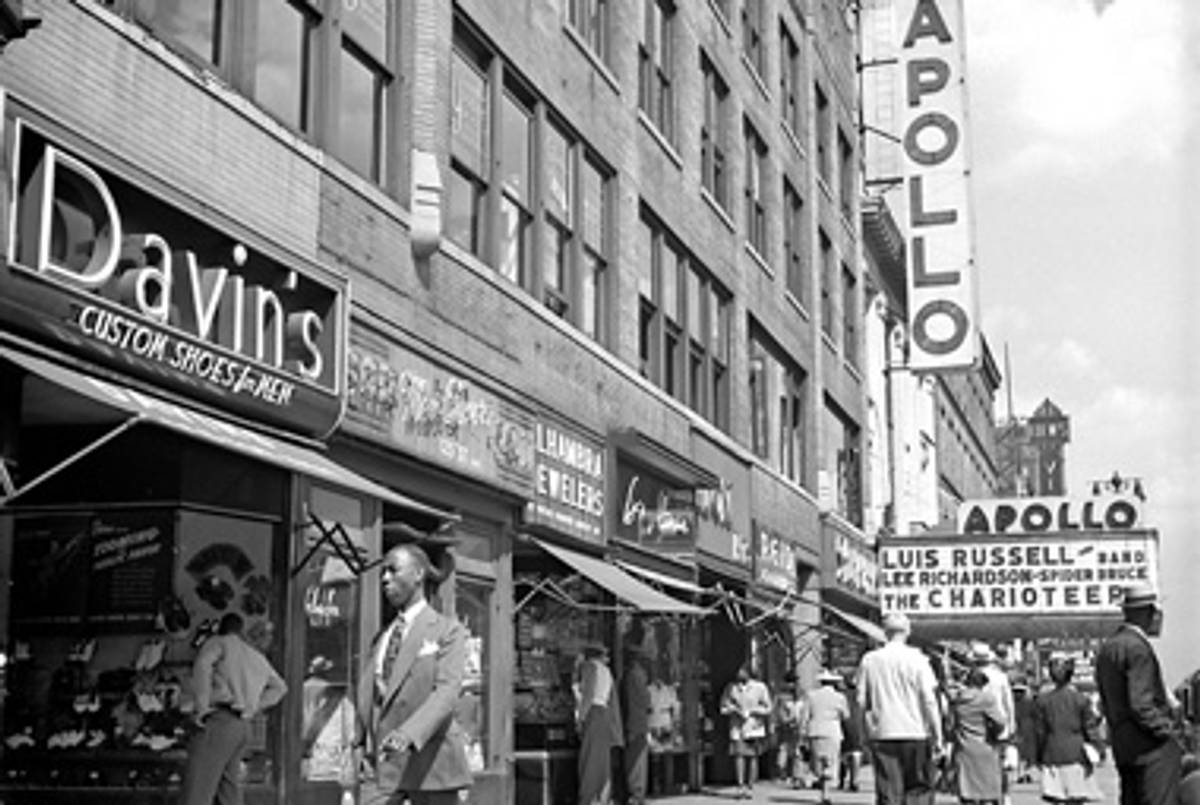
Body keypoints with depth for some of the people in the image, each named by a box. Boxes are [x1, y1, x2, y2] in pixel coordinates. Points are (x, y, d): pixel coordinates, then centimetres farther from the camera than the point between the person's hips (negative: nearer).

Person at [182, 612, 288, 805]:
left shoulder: (218, 643, 5)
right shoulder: (257, 657, 26)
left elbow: (202, 664, -16)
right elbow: (279, 687, 36)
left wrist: (201, 706, -15)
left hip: (218, 719, -7)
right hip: (243, 727, 7)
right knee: (229, 789, 11)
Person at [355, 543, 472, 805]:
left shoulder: (447, 630, -1)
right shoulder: (383, 636, 18)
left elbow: (447, 691, -14)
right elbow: (367, 692, 19)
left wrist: (409, 733, -29)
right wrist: (367, 742, 4)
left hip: (430, 762, -5)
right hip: (381, 763, 5)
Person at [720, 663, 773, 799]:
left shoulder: (760, 687, -1)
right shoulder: (731, 688, 4)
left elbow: (767, 708, 0)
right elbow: (724, 707, 10)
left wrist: (750, 711, -13)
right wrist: (733, 709, -12)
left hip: (754, 728, -1)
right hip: (737, 728, 1)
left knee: (753, 757, 1)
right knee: (739, 755, -12)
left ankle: (749, 788, 9)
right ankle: (740, 787, -14)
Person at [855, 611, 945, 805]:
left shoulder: (869, 660, 3)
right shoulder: (916, 659, -5)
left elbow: (861, 702, 3)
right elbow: (929, 701, -6)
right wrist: (938, 737, -1)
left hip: (882, 733, 2)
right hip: (915, 733, -2)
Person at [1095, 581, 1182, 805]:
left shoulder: (1107, 647, 14)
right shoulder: (1137, 648, -15)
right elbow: (1141, 705, -20)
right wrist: (1168, 732, -11)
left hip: (1122, 746, 9)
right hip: (1152, 746, -9)